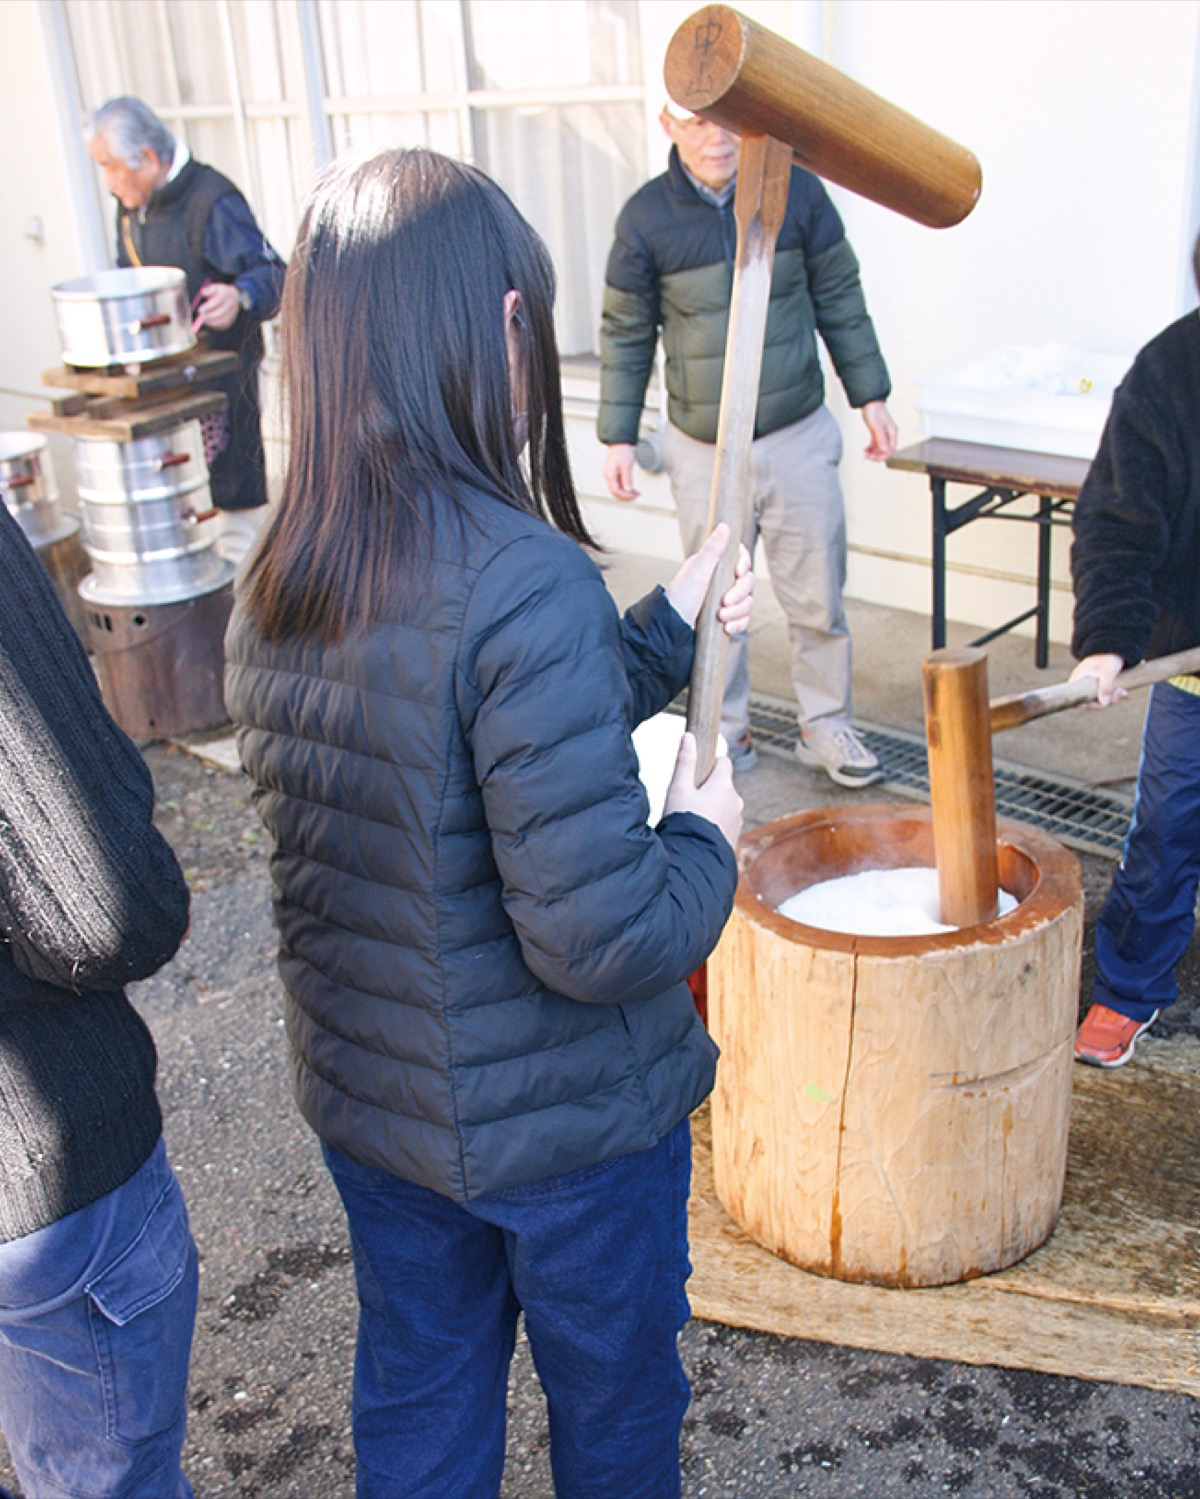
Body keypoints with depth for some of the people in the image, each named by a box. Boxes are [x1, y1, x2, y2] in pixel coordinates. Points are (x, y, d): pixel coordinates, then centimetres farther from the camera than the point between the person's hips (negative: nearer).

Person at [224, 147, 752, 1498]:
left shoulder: (271, 588, -5)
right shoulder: (528, 584, -30)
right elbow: (599, 938, -30)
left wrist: (669, 626, 10)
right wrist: (703, 839, -11)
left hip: (361, 1099, 6)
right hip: (566, 1129, -6)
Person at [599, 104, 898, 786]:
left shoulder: (798, 192, -4)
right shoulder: (646, 218, -6)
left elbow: (840, 301, 6)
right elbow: (626, 335, 3)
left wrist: (871, 397, 7)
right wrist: (619, 436, 1)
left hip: (799, 439, 1)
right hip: (703, 449, 0)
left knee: (818, 596, 5)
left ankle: (827, 725, 23)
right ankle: (726, 733, 26)